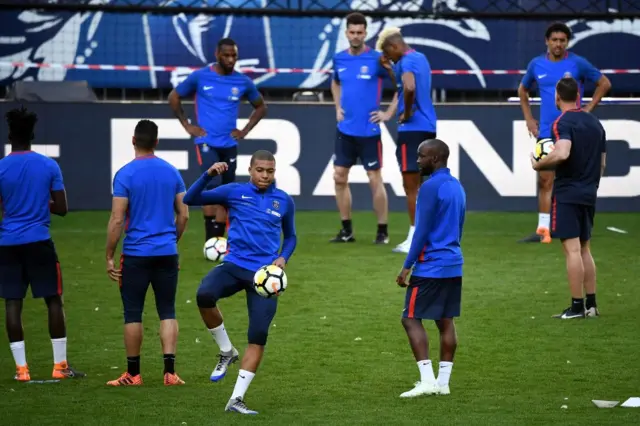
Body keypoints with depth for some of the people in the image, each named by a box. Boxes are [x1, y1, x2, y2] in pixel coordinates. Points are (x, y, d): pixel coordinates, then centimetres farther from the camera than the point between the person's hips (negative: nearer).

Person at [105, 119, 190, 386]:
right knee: (167, 311, 8)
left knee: (133, 314, 5)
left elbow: (117, 220, -11)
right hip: (167, 253, 4)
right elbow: (183, 215, 8)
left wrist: (109, 257, -5)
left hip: (136, 254, -4)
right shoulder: (172, 172, 4)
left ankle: (133, 374, 10)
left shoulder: (125, 174, -9)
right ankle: (170, 371, 0)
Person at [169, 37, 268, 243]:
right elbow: (174, 97, 8)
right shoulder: (200, 77, -4)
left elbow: (261, 107, 18)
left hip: (229, 144, 4)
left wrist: (245, 130, 7)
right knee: (213, 186, -20)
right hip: (206, 142, -4)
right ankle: (210, 239, -16)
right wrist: (187, 125, 2)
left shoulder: (243, 82, 3)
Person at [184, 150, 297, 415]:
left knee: (258, 337, -8)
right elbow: (191, 199, 0)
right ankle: (227, 352, -7)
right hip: (234, 265, -1)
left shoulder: (284, 201, 9)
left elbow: (290, 236, 23)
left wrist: (283, 258, 3)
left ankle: (237, 399, 3)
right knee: (204, 295, -32)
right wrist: (209, 175, -15)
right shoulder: (234, 192, 4)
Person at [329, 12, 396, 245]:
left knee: (375, 180, -1)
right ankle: (347, 230, 14)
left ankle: (382, 231, 7)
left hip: (368, 130, -5)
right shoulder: (339, 59, 6)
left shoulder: (376, 59, -10)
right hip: (345, 129, 5)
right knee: (339, 177, 5)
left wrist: (389, 113, -9)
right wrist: (338, 107, 12)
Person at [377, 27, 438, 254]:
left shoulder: (407, 61, -13)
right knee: (418, 184, 15)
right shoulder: (421, 58, 17)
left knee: (411, 185, -5)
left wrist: (407, 112, -19)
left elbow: (409, 87, -33)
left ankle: (415, 239, -5)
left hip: (412, 128, -10)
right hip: (428, 127, 10)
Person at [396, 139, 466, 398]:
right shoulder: (457, 187, 14)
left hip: (430, 267, -9)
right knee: (445, 321, 9)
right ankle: (443, 382, 8)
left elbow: (422, 231, -15)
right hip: (454, 266, 9)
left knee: (411, 319, -5)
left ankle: (427, 380, -13)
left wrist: (407, 266, -11)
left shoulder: (431, 187, -14)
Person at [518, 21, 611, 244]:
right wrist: (528, 119, 14)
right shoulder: (536, 64, 6)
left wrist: (588, 109, -3)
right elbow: (523, 89, 23)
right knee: (545, 180, 1)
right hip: (546, 133, 3)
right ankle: (543, 230, 2)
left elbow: (604, 83, 4)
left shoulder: (578, 63, -4)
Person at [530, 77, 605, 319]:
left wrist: (539, 164, -12)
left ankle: (577, 306, -8)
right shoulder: (595, 123, 12)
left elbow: (562, 154, -28)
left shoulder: (563, 122, -11)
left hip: (567, 193, -7)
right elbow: (602, 163, 17)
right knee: (585, 249, 14)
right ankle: (591, 305, 14)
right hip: (589, 194, 7)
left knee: (572, 249, -7)